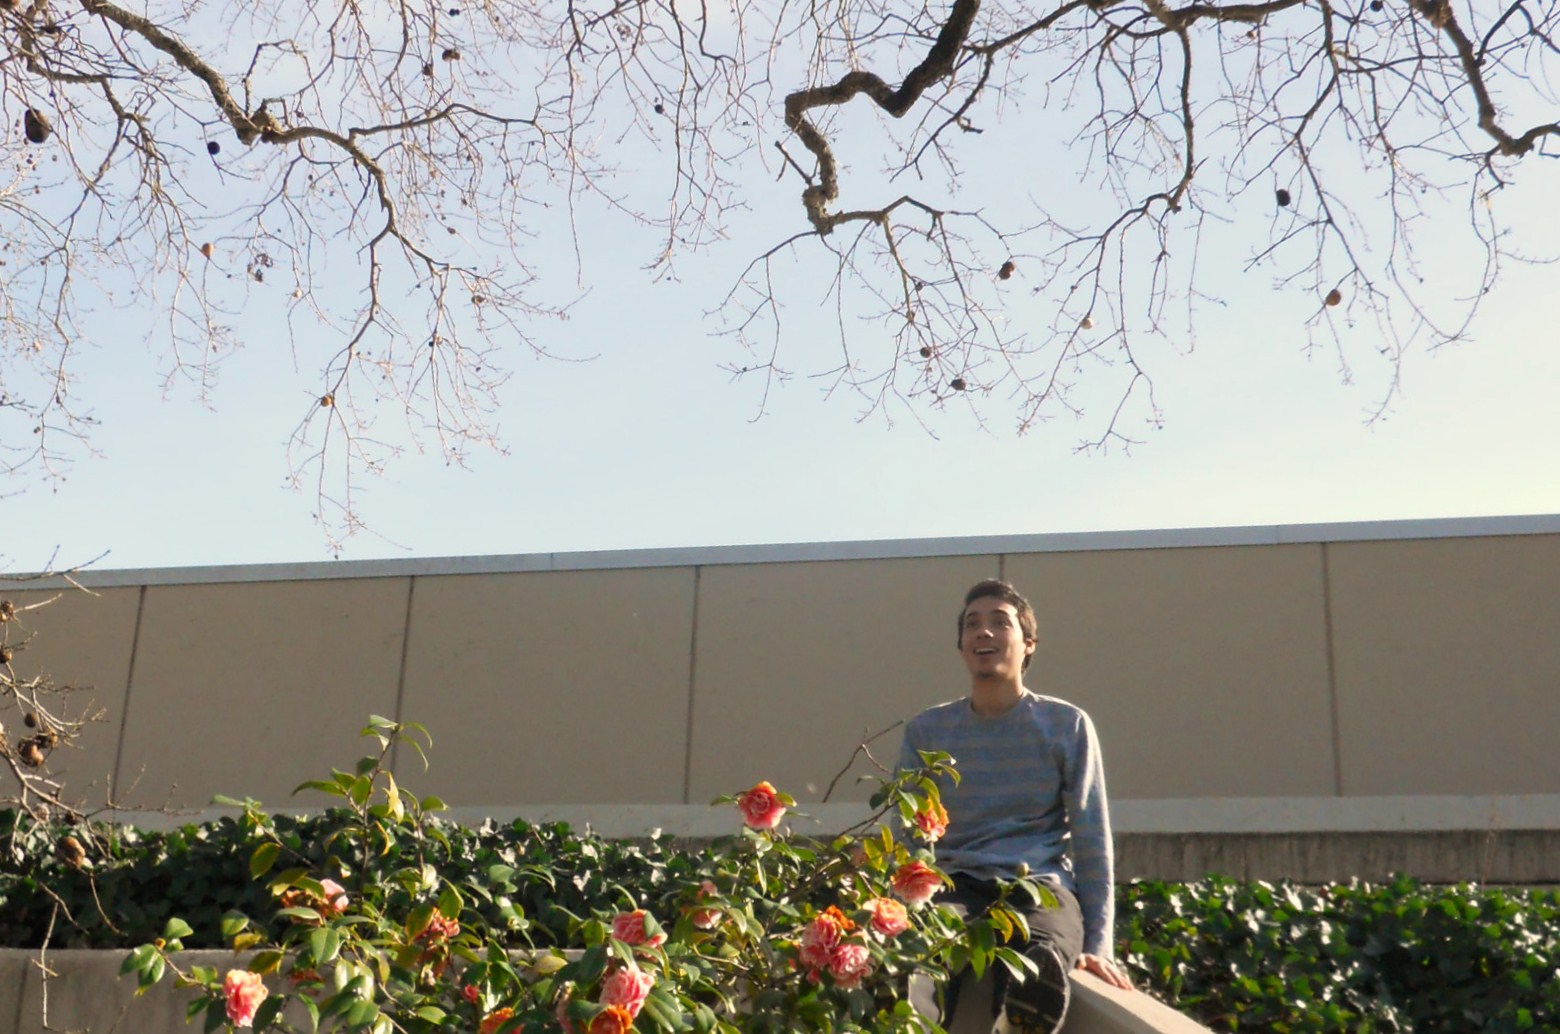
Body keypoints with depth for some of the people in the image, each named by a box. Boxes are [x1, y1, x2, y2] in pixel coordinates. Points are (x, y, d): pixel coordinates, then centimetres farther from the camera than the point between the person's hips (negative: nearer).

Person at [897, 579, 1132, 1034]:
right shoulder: (926, 731, 14)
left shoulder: (1067, 725, 9)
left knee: (1039, 968, -41)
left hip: (1041, 886, -1)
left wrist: (1097, 945, -2)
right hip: (958, 886, 1)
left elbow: (1092, 841, 7)